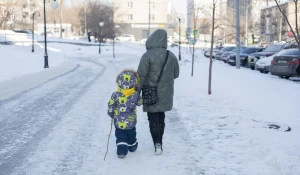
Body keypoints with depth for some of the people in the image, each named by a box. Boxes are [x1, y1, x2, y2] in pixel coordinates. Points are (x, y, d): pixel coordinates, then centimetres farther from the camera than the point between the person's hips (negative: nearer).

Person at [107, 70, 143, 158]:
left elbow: (111, 107, -8)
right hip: (131, 121, 2)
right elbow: (140, 102, 4)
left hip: (119, 122, -2)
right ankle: (132, 147, 43)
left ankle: (122, 150, -3)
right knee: (131, 135, 24)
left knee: (120, 136, 11)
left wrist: (111, 114, 12)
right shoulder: (135, 95, -15)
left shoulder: (115, 95, -17)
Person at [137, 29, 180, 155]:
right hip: (165, 94, 4)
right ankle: (159, 142, 24)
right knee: (161, 116, 18)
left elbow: (141, 76, -15)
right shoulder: (171, 56, 0)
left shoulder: (147, 56, -16)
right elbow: (176, 74, 10)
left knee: (153, 118, 6)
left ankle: (157, 142, -6)